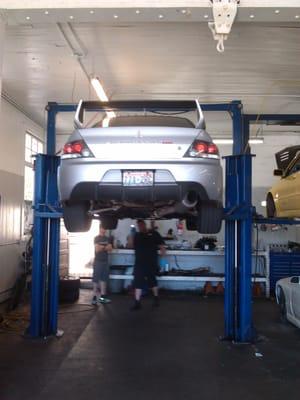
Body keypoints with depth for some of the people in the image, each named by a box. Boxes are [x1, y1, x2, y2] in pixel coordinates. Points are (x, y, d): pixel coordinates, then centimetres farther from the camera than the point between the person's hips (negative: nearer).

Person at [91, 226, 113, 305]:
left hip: (105, 261, 5)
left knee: (104, 279, 6)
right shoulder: (96, 238, -3)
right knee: (96, 279, -5)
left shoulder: (108, 239, 13)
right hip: (98, 261, -5)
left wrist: (102, 247, -11)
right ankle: (95, 297, -3)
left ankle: (102, 297, 10)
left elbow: (110, 249, 2)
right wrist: (105, 247, -3)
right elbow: (97, 249, -12)